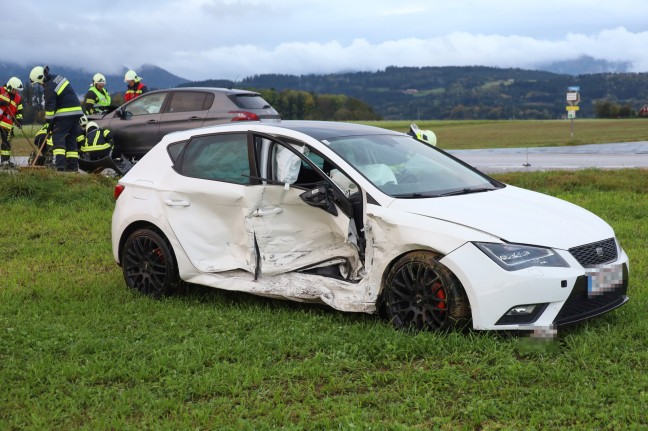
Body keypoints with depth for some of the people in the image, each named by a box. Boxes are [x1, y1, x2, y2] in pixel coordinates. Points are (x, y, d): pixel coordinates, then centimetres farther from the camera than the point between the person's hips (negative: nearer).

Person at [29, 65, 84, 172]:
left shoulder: (49, 87, -14)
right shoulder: (57, 78, 14)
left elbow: (50, 106, -12)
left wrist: (49, 122, -5)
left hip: (65, 114, -9)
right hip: (76, 111, 9)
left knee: (58, 136, -7)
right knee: (71, 138, 10)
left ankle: (60, 164, -19)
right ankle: (73, 165, 8)